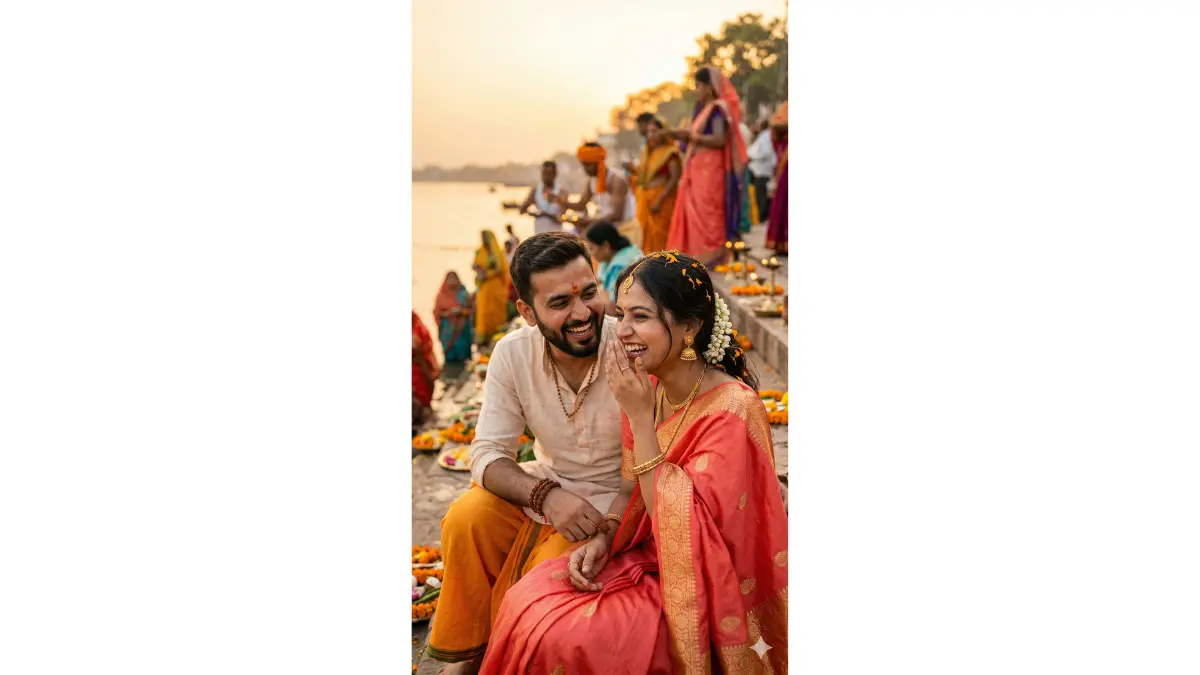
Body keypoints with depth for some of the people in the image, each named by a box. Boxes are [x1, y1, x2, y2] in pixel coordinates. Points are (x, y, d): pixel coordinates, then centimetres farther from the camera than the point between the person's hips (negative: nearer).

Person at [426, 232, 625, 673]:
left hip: (612, 503, -3)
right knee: (465, 519, -22)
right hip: (542, 485, 4)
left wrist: (606, 538, -30)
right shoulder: (512, 354, -11)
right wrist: (546, 494, -29)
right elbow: (487, 454, -9)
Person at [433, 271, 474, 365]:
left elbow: (469, 309, 2)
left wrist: (460, 311, -17)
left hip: (461, 328, 1)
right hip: (448, 329, -1)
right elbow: (437, 313, -2)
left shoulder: (462, 293, 2)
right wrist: (449, 312, -17)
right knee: (450, 355, -2)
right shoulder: (442, 295, -1)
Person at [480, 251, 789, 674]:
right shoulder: (649, 389, -2)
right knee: (525, 603, -11)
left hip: (705, 591, -6)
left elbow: (680, 522, -26)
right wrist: (602, 540, -8)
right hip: (646, 557, 7)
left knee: (568, 636, -21)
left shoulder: (732, 409, -23)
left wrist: (640, 417, -26)